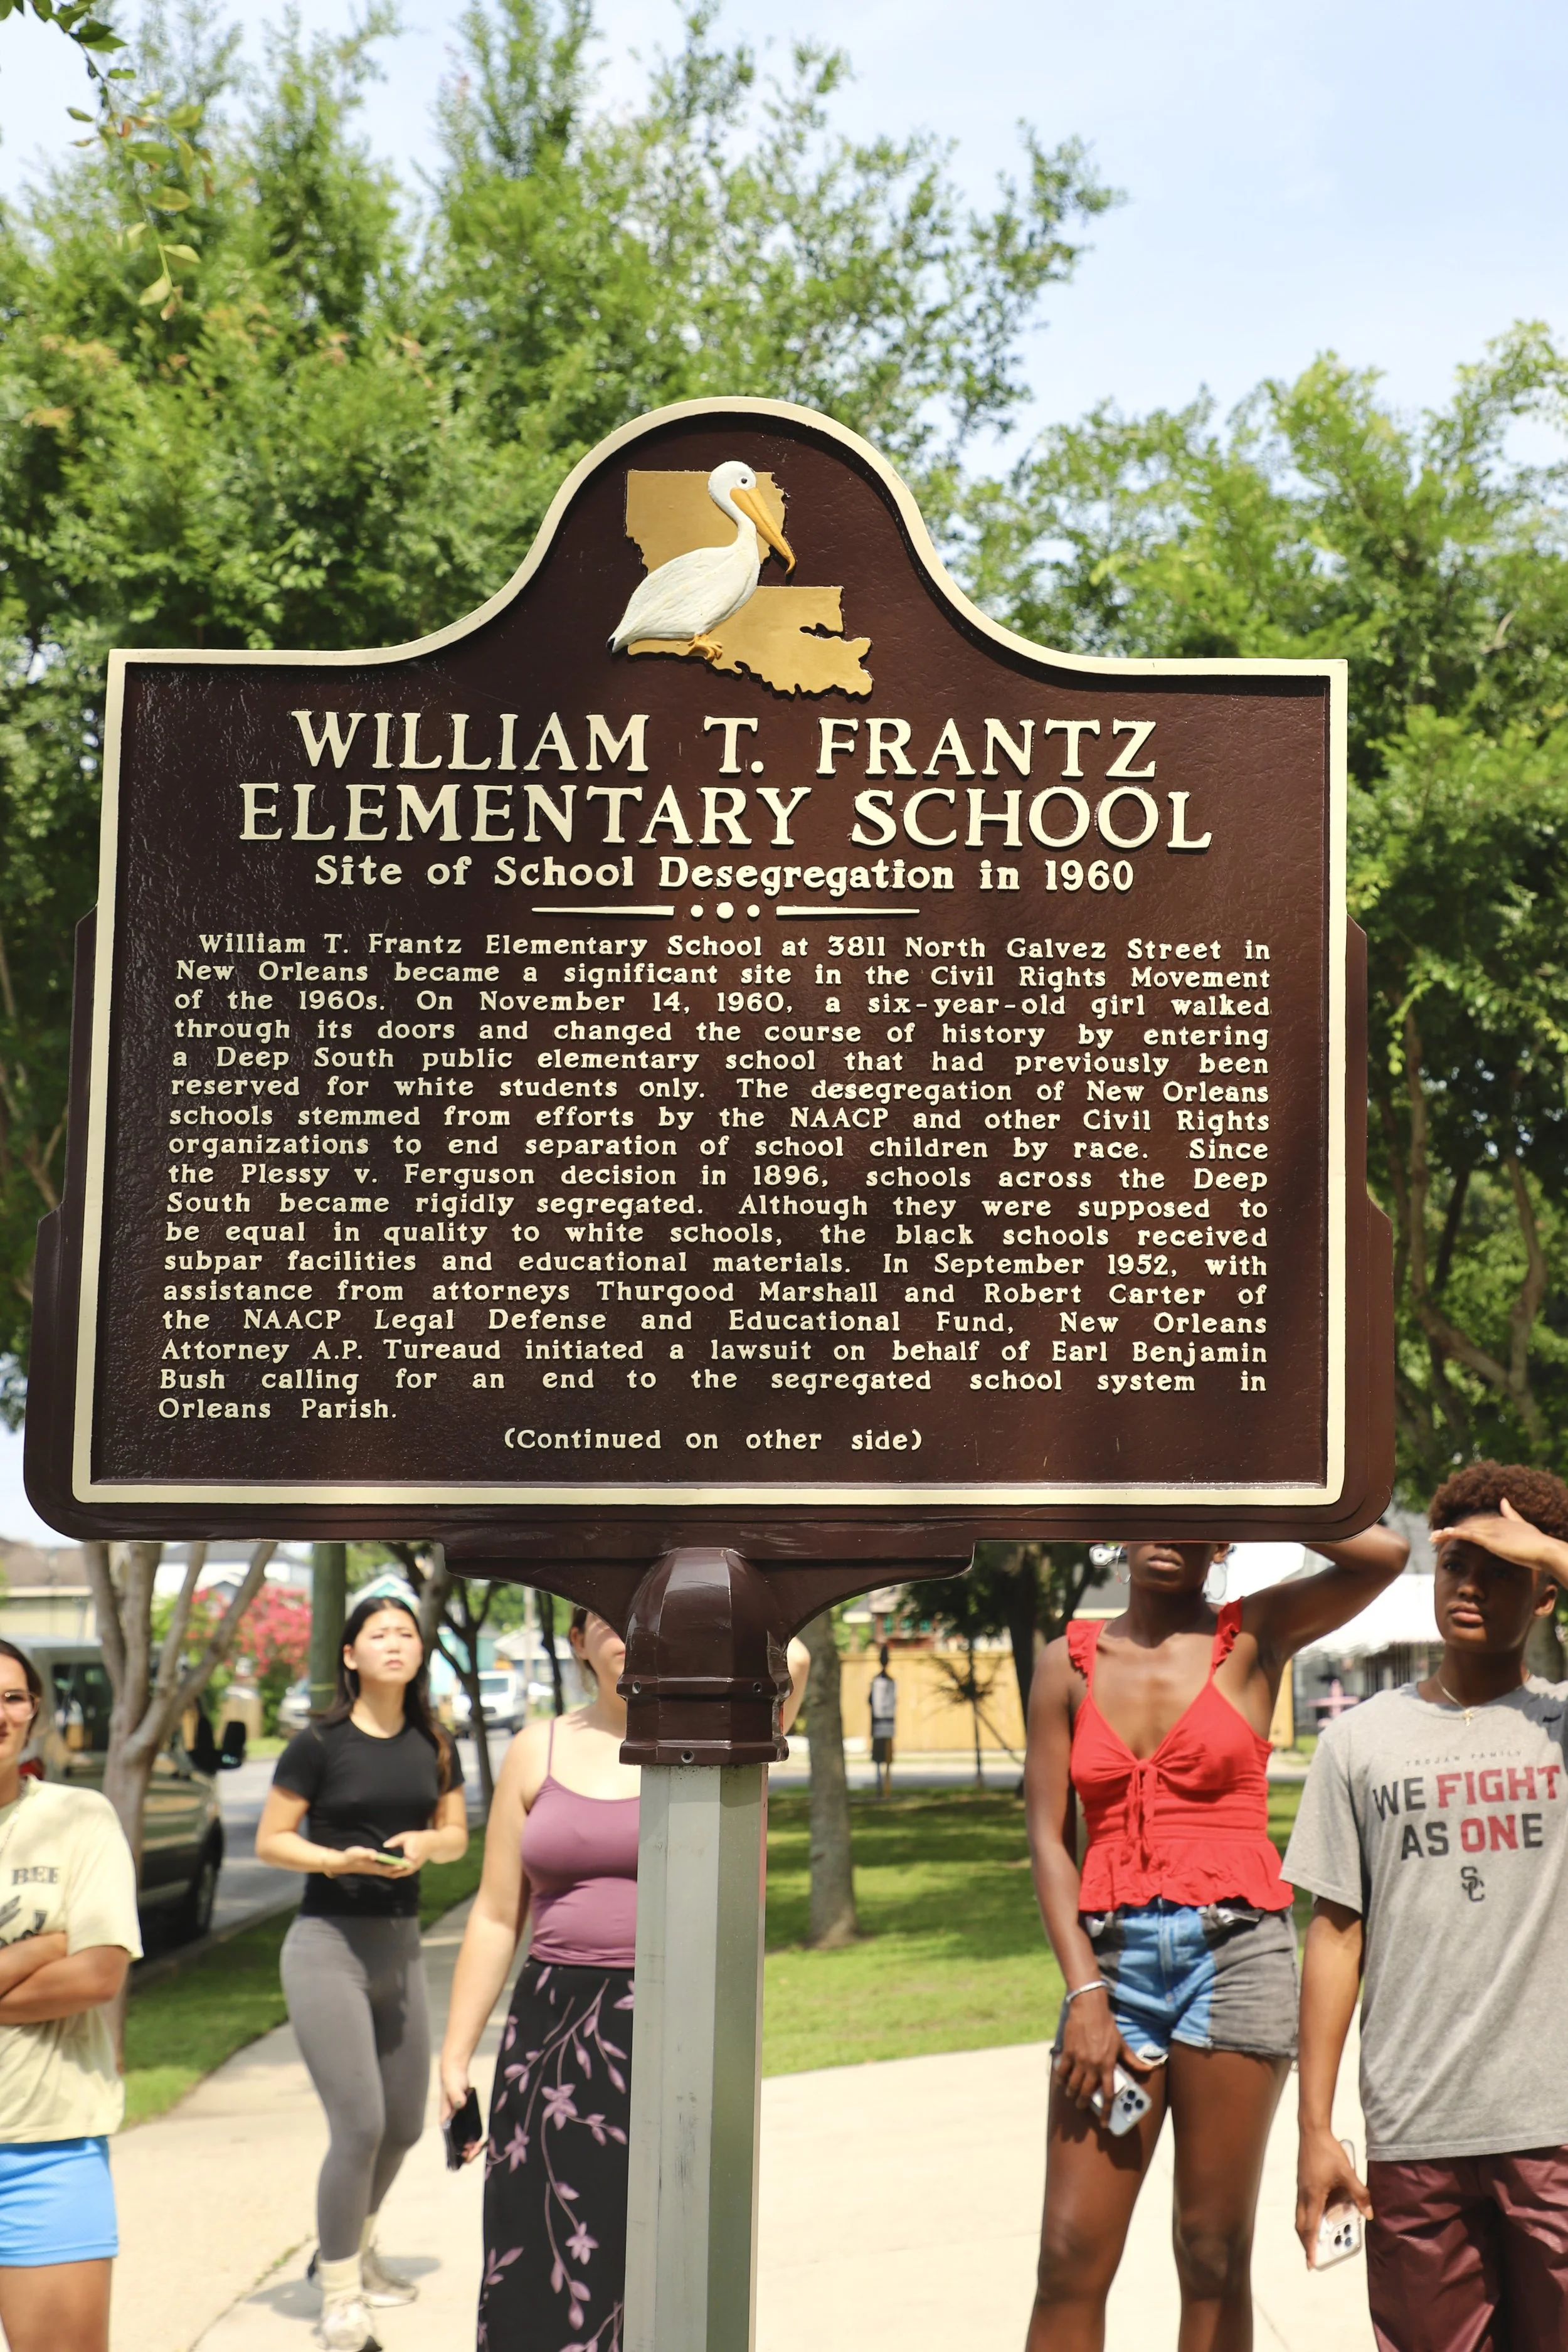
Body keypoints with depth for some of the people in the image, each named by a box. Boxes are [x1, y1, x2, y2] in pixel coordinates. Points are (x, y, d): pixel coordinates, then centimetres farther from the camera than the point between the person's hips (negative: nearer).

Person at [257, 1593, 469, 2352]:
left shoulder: (433, 1746, 5)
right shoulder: (320, 1744, -10)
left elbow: (457, 1832, 13)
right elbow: (270, 1841, -6)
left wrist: (424, 1844, -9)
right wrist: (339, 1859, -22)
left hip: (400, 1947, 6)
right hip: (327, 1946, -6)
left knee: (405, 2125, 14)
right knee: (360, 2125, -13)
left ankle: (352, 2253, 40)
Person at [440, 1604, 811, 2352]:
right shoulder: (539, 1752, 9)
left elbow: (789, 1660, -23)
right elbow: (496, 1918, 10)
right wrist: (455, 2058, 7)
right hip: (554, 2036, 3)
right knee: (542, 2272, 2)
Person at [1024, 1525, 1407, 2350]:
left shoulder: (1253, 1638, 5)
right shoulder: (1070, 1663, 10)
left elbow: (1382, 1553, -12)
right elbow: (1049, 1838, 5)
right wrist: (1085, 1993, -5)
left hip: (1236, 1949, -1)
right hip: (1112, 1954, 1)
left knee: (1215, 2256, 2)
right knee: (1071, 2257, -4)